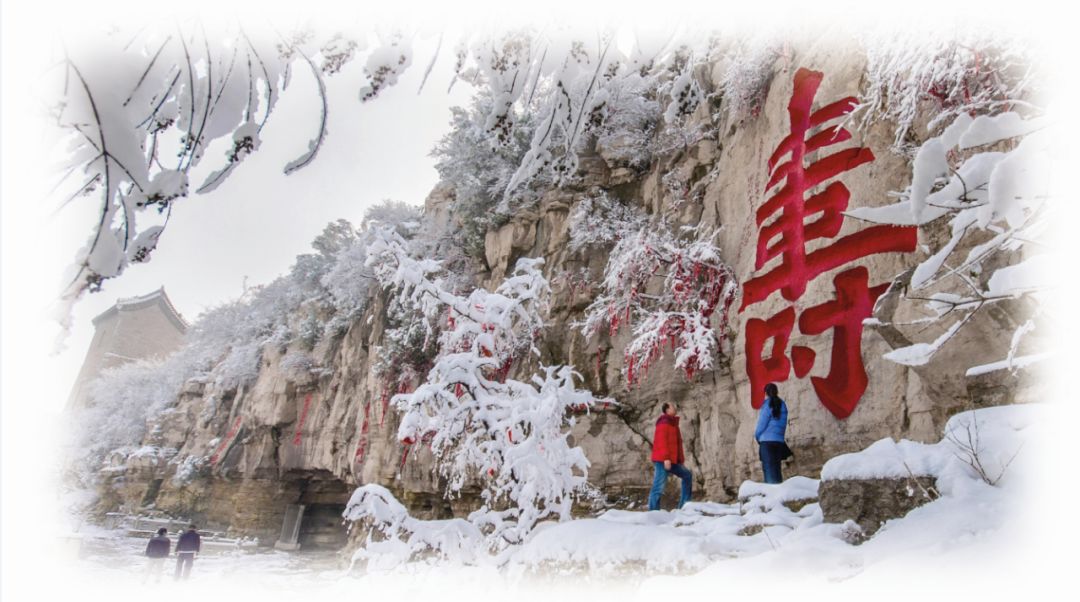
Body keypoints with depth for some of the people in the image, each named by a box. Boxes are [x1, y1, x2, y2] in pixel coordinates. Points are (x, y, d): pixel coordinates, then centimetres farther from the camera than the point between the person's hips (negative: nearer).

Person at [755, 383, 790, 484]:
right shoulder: (782, 405, 11)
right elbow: (783, 424, 11)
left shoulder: (767, 405, -6)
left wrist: (757, 436, 10)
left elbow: (762, 423, -5)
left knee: (769, 470, -9)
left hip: (767, 441, -6)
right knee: (776, 469, 12)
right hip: (779, 441, 6)